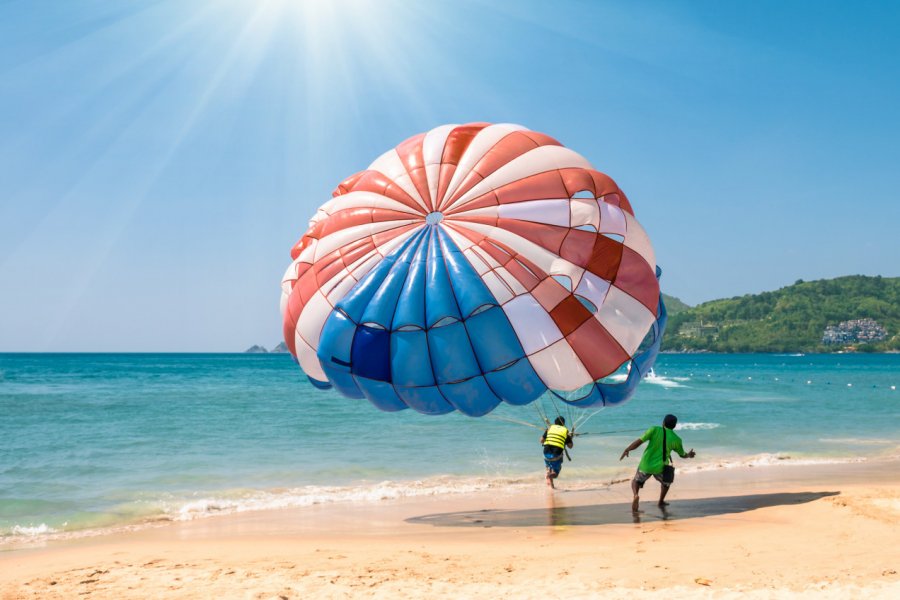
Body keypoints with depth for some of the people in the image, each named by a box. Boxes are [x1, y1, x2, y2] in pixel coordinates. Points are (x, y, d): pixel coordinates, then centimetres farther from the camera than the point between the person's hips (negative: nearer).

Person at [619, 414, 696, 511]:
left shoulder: (654, 430, -2)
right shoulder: (676, 439, 4)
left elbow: (639, 441, -11)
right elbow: (682, 454, 21)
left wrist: (627, 450, -4)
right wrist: (689, 455, 43)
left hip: (645, 465, -1)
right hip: (660, 468, 1)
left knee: (636, 481, 23)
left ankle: (635, 495, -6)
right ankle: (661, 502, 38)